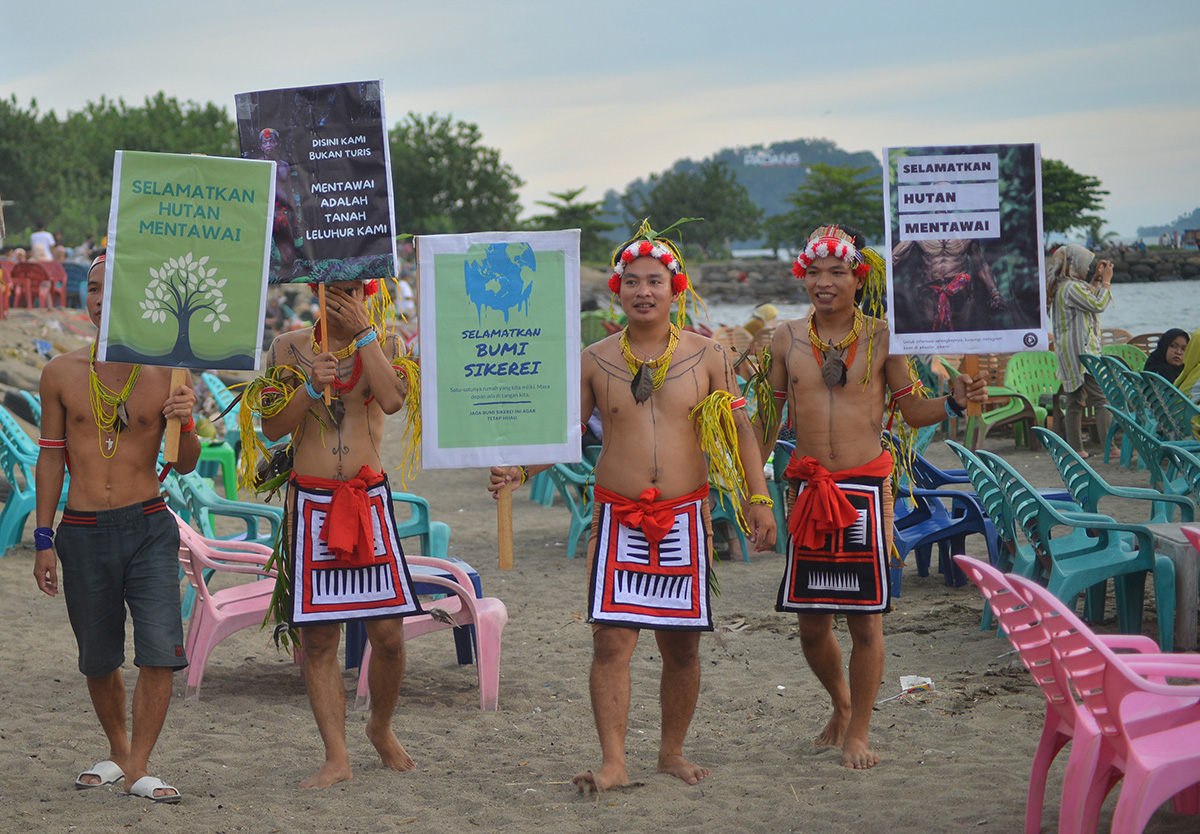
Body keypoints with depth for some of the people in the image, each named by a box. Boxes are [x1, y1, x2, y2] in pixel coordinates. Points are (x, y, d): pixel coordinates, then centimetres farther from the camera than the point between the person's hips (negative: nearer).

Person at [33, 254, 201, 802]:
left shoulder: (165, 373, 0)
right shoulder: (61, 373, 2)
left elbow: (184, 465, 7)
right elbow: (51, 457, 9)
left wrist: (186, 423, -14)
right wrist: (43, 541, 7)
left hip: (148, 529, -1)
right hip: (83, 532, 1)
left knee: (160, 649, -13)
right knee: (98, 661, 11)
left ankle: (138, 768, -1)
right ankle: (118, 750, 33)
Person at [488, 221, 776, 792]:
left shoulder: (705, 356, 4)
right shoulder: (595, 360, 4)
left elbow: (738, 429, 7)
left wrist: (758, 498, 0)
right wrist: (521, 468, -8)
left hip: (684, 516, 1)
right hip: (618, 516, 0)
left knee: (682, 645, 5)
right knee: (611, 641, -9)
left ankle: (673, 752, 21)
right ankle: (613, 762, -5)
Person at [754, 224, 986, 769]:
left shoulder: (881, 338, 1)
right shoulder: (787, 340, 7)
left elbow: (912, 411, 5)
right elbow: (770, 417, 15)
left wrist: (954, 402, -13)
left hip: (866, 486, -2)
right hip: (809, 486, 2)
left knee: (866, 619, -2)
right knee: (811, 623, 6)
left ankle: (857, 731, 13)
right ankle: (841, 705, 34)